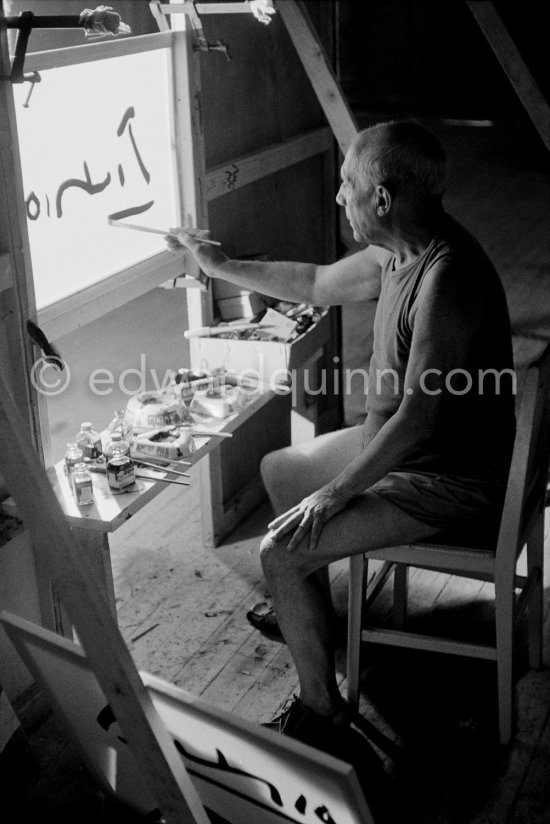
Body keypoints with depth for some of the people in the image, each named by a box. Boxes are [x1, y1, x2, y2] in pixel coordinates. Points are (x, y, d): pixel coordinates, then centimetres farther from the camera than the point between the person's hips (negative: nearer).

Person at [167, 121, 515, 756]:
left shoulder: (446, 278, -32)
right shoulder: (399, 250, -1)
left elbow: (418, 416, -30)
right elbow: (318, 285, 16)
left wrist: (333, 496, -21)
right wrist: (218, 265, 21)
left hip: (447, 482, -10)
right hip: (396, 443, 10)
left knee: (281, 554, -15)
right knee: (278, 469, 21)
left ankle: (320, 705, 5)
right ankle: (310, 608, 41)